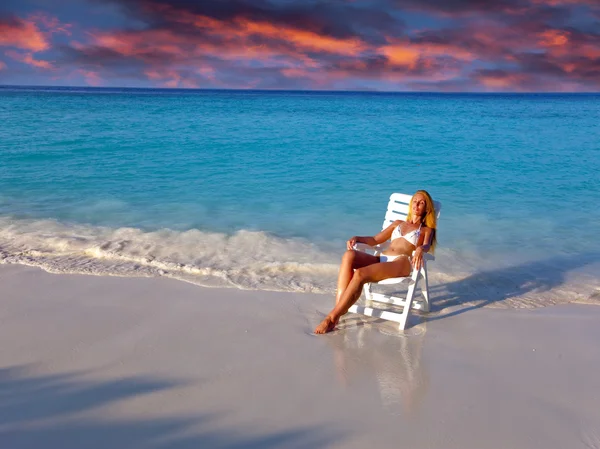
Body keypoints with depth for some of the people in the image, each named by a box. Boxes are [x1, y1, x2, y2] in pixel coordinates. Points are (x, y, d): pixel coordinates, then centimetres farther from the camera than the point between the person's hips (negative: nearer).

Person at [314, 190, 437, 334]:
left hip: (401, 263, -5)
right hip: (382, 259, 5)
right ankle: (340, 305, -37)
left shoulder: (426, 230, 21)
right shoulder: (398, 223, 34)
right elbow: (375, 240, 29)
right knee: (349, 255, -29)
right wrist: (356, 238, 9)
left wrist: (420, 249, -27)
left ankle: (333, 317, -32)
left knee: (360, 274, -33)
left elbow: (427, 245, -2)